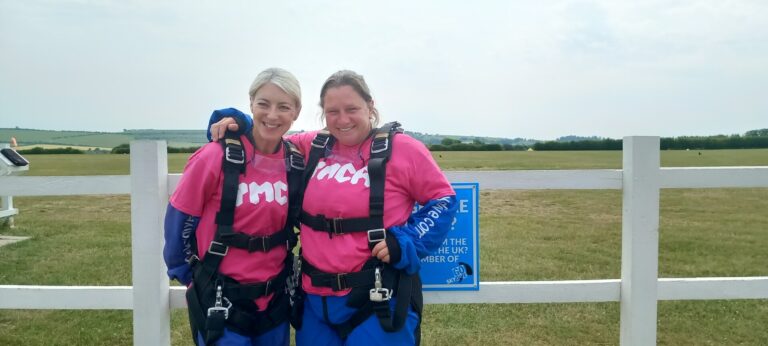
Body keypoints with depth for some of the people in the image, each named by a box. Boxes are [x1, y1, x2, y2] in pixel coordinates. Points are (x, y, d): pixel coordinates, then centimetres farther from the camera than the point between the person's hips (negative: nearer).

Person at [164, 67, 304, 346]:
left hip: (274, 299, 5)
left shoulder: (296, 163, -3)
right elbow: (179, 218, -5)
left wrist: (286, 272, 13)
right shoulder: (216, 156, -16)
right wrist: (188, 274, 3)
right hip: (220, 299, -4)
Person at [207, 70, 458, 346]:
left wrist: (407, 241, -12)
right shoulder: (311, 147, 5)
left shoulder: (401, 148, -6)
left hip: (379, 300, -4)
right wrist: (235, 122, 0)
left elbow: (443, 198, 0)